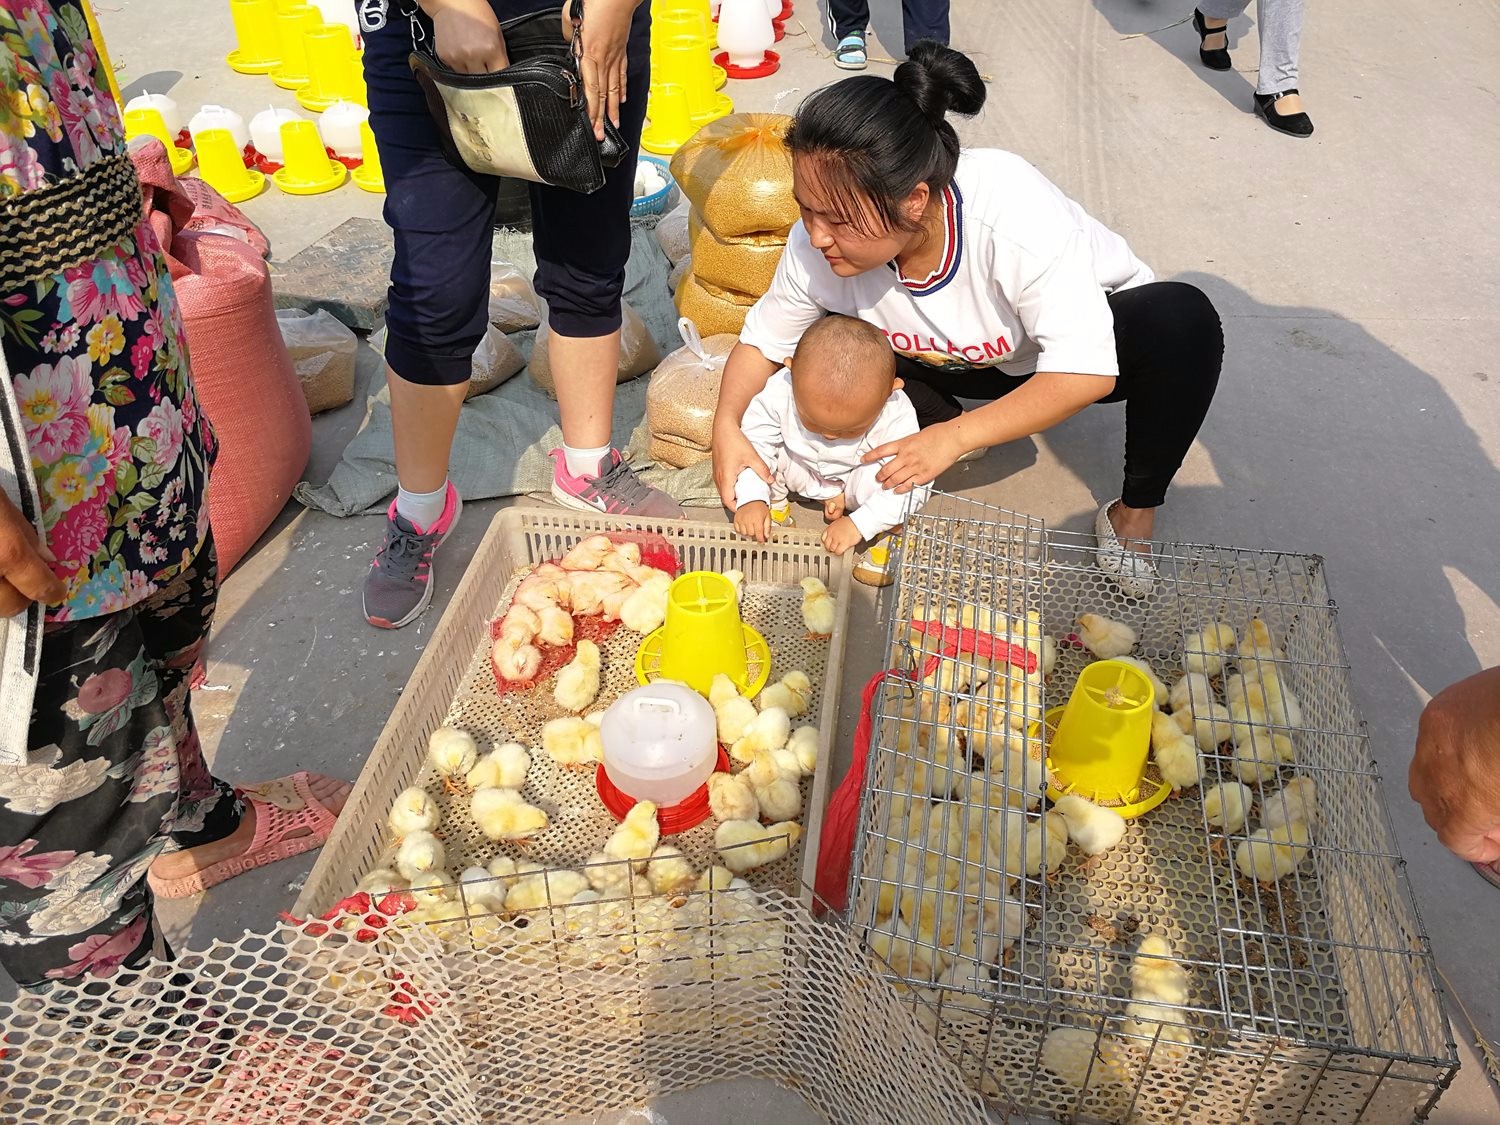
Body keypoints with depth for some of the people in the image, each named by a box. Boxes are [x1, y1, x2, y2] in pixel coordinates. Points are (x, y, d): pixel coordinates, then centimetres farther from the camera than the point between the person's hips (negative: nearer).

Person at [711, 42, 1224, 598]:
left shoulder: (1015, 215, -39)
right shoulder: (818, 242, -26)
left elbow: (1086, 371, -36)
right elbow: (763, 338, -10)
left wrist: (954, 438, -38)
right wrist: (727, 425, -28)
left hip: (1091, 331, -2)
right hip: (969, 360, 3)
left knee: (1183, 320, -35)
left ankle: (1136, 509, -12)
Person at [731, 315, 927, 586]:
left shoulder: (897, 419, -35)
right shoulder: (778, 392, -31)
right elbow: (753, 443, -18)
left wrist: (859, 525, -35)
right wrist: (751, 499, -29)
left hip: (857, 482, -2)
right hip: (800, 472, 3)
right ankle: (775, 500, 4)